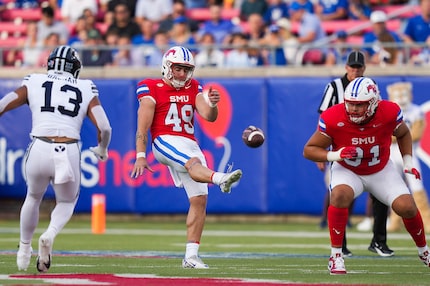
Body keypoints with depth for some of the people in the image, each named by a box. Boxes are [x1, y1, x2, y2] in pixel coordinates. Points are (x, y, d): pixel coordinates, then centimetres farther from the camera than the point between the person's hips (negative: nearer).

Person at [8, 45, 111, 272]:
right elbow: (104, 128, 4)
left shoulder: (33, 84, 13)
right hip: (69, 153, 0)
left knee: (33, 198, 30)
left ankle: (24, 249, 32)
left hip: (39, 149, 0)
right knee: (66, 202, 24)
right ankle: (50, 234, -5)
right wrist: (102, 150, 24)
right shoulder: (86, 90, 13)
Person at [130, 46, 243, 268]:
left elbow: (209, 117, 2)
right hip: (164, 142, -6)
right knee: (194, 163, -37)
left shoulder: (193, 89, 14)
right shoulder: (152, 90, 1)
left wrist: (212, 104, -20)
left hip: (189, 145, 6)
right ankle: (220, 179, -70)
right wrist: (140, 156, -11)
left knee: (199, 199, -2)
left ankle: (191, 256, 2)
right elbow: (143, 126, -4)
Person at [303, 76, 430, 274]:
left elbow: (403, 134, 2)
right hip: (347, 171, -2)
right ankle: (336, 255, -21)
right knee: (340, 196, -34)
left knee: (406, 207, -12)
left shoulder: (389, 113, -23)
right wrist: (334, 155, -34)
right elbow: (309, 150, -17)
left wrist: (408, 163, -6)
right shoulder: (333, 119, -28)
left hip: (381, 171, 2)